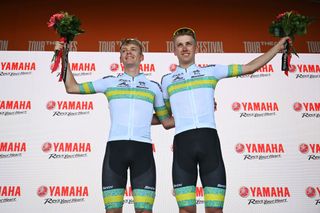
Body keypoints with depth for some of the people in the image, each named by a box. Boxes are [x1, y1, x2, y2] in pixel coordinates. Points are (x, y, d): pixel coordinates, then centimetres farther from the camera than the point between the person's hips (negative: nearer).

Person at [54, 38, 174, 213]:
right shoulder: (109, 82, 16)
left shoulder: (153, 87, 17)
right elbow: (72, 87, 19)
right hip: (115, 148, 0)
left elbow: (167, 122, 20)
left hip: (143, 149, 0)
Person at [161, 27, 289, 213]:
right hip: (183, 142, 1)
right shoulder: (167, 80, 18)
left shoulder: (211, 71, 15)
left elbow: (250, 67, 16)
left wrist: (278, 46, 16)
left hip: (209, 139, 0)